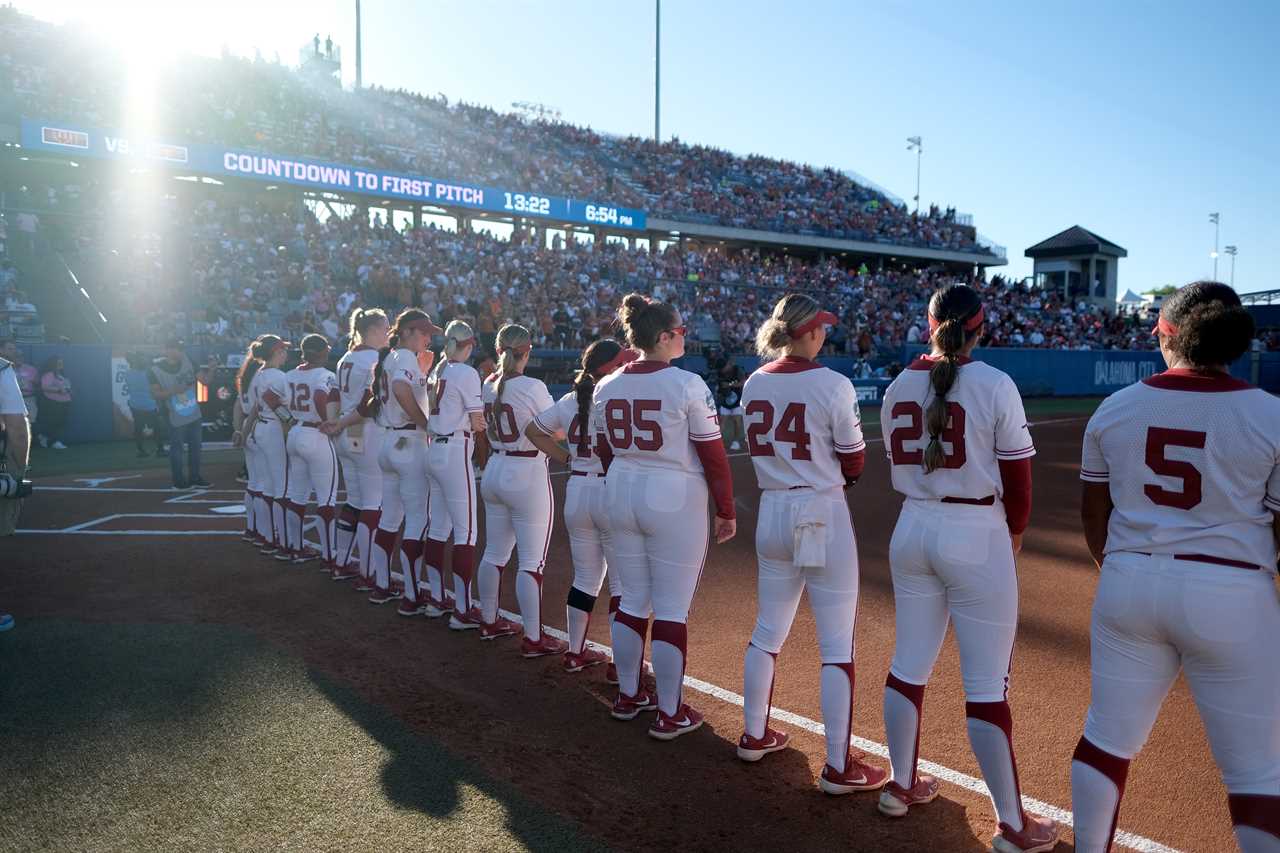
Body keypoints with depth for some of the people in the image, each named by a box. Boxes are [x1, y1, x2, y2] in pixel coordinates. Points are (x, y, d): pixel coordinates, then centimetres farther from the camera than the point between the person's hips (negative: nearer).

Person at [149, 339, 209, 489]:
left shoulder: (186, 360, -3)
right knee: (176, 448, 5)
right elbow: (155, 393, -10)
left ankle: (194, 477, 29)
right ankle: (179, 480, 19)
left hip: (194, 414, 5)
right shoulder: (156, 370, -13)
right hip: (176, 418, -5)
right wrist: (174, 391, -24)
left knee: (195, 446, 14)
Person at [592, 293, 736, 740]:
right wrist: (726, 510, -3)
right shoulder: (687, 385, -13)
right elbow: (713, 454, -11)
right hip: (675, 501, -6)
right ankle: (670, 715, 14)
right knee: (672, 609, 4)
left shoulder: (606, 387, 4)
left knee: (632, 600, 18)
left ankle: (627, 697, 30)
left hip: (621, 495, 6)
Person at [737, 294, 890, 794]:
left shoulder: (754, 384, 3)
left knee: (768, 631, 19)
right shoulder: (832, 385, -14)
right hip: (822, 515, -6)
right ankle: (839, 768, 11)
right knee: (837, 646, 4)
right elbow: (854, 465, -7)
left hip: (771, 512, 6)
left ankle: (755, 736, 32)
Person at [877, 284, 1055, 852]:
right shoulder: (994, 385, -11)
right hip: (977, 535, -5)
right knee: (987, 683, 3)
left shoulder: (899, 387, 3)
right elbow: (1017, 474, -5)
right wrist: (1013, 533, 9)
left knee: (909, 663, 17)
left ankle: (901, 786, 32)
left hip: (912, 530, 5)